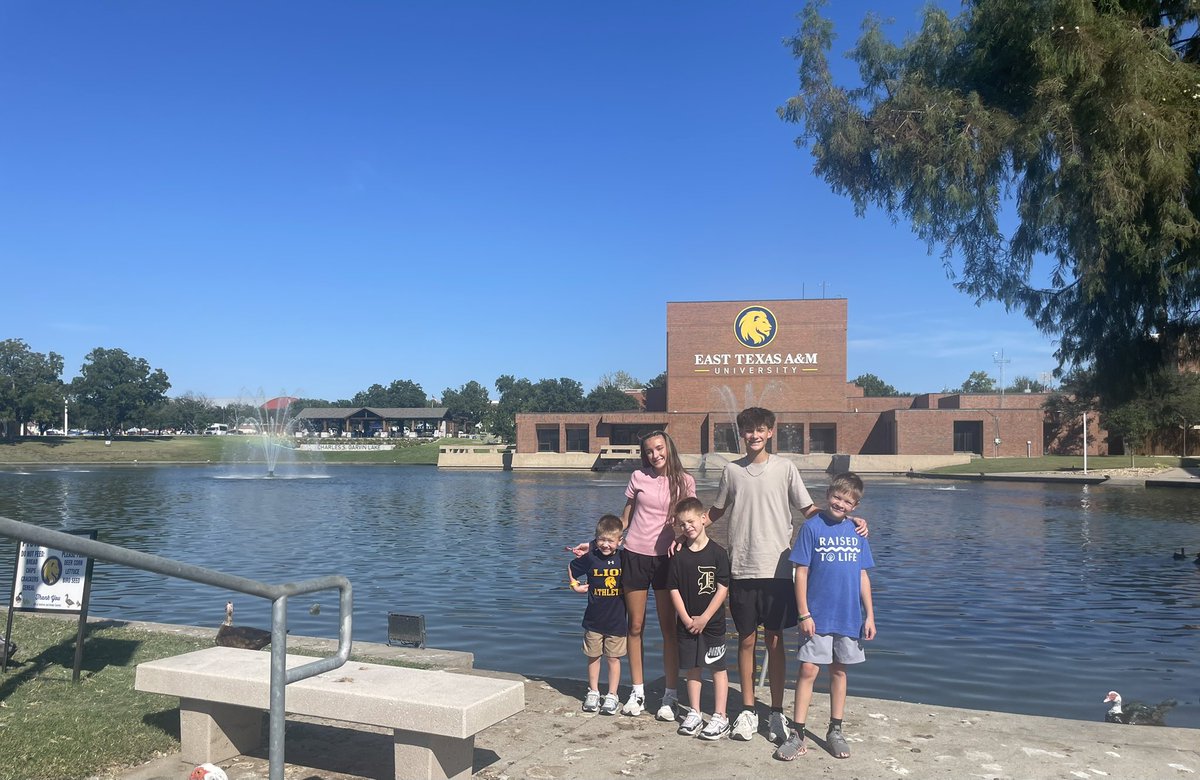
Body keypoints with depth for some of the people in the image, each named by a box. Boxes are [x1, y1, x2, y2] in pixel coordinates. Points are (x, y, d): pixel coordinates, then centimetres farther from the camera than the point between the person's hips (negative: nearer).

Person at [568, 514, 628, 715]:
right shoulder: (590, 558, -8)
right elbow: (571, 568, 10)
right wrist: (575, 585, 0)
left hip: (617, 620, -1)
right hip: (593, 620, 1)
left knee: (614, 658, 7)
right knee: (593, 657, 12)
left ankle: (612, 695, 18)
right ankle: (593, 692, 26)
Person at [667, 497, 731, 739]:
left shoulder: (718, 553, -9)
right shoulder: (679, 556, -1)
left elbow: (722, 588, -10)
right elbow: (674, 590, 0)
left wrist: (704, 618, -12)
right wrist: (687, 619, -8)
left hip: (712, 622, -3)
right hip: (686, 623, 3)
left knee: (718, 668, 3)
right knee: (692, 668, 12)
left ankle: (720, 717, 11)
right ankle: (694, 713, 23)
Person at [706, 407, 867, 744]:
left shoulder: (785, 468, 0)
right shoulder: (731, 470, 6)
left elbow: (810, 510, 2)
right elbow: (714, 513, 16)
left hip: (776, 569, -1)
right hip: (741, 570, 2)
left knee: (774, 640, 4)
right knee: (746, 640, 8)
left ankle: (777, 713, 15)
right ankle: (747, 710, 19)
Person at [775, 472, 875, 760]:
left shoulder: (856, 532, 6)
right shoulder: (812, 527, -6)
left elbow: (862, 575, 10)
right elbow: (801, 572, -7)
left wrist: (869, 615, 7)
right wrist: (804, 614, -10)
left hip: (849, 617, 4)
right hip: (817, 617, -4)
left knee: (839, 670, 13)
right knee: (808, 670, -3)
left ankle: (835, 731, 25)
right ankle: (797, 735, 5)